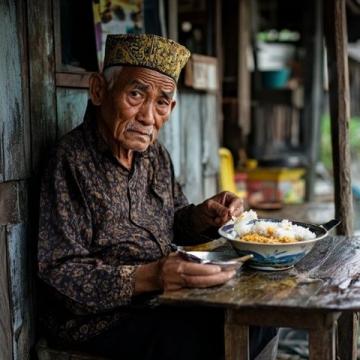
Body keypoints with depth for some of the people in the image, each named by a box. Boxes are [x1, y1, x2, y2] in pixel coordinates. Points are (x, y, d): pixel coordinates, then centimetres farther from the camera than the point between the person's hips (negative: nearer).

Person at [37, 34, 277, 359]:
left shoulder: (156, 155, 6)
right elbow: (59, 273, -23)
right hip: (97, 320, -8)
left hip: (162, 303, 8)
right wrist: (146, 278, -35)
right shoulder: (71, 162, -19)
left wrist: (204, 216, -4)